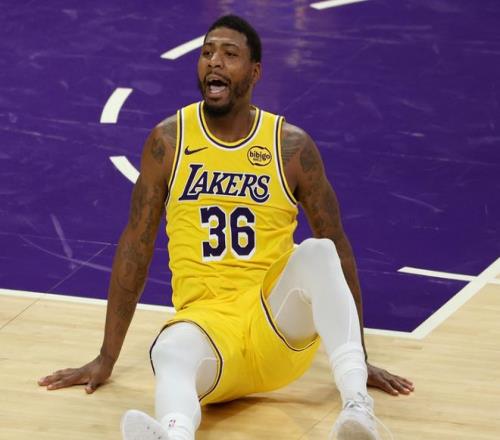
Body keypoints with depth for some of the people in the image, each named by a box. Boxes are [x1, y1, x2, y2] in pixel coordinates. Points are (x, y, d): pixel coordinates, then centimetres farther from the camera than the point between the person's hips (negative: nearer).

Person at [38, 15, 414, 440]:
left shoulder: (292, 145, 1)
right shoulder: (168, 140, 3)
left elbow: (339, 245, 8)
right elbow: (136, 245, 8)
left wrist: (360, 359, 9)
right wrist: (106, 360, 8)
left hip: (278, 326, 1)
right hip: (203, 317, -1)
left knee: (317, 252, -30)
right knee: (171, 352, -36)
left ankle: (357, 402, -46)